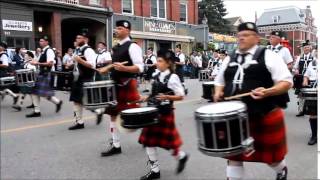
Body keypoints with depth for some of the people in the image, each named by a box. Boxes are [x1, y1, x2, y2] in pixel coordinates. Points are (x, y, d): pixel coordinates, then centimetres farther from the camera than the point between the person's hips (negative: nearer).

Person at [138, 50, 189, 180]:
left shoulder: (173, 77, -13)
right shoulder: (157, 76, 9)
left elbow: (181, 96, -14)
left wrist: (166, 97, -26)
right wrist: (147, 98, 8)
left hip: (165, 114, -7)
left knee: (167, 142, 5)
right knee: (148, 141, 7)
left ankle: (182, 156, 35)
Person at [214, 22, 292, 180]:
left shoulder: (268, 56, -5)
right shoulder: (230, 60, 11)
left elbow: (286, 82, -8)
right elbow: (219, 81, 22)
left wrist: (267, 92, -26)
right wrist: (218, 93, 0)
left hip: (265, 115, -4)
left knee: (270, 153, 15)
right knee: (233, 154, 6)